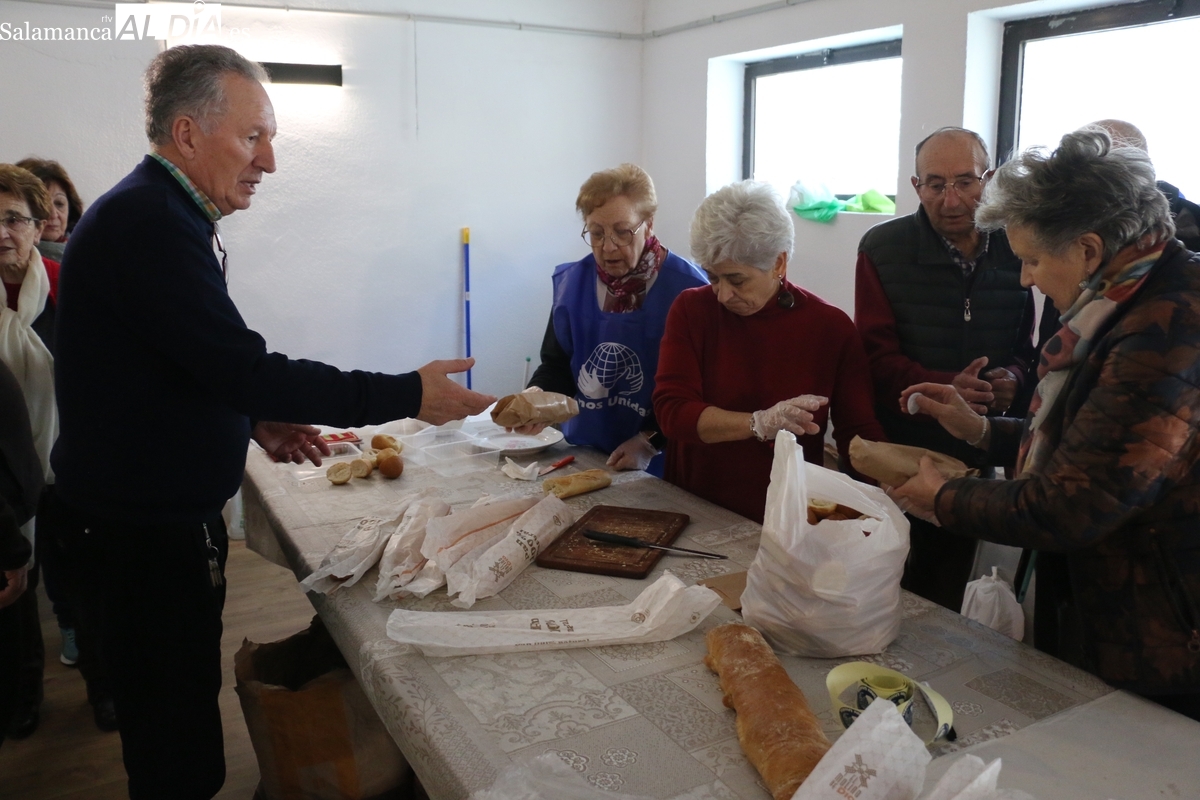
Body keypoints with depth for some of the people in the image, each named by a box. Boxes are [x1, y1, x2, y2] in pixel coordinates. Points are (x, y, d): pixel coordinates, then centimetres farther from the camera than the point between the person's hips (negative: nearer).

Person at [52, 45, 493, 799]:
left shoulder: (159, 214, 12)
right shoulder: (147, 222, -21)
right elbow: (240, 363, -27)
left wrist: (257, 419, 6)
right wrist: (407, 395, -24)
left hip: (163, 513, 10)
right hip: (146, 530, -10)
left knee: (171, 712, 20)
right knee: (177, 730, 3)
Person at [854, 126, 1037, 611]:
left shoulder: (1011, 250, 1)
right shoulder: (883, 250, -8)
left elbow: (1023, 345, 11)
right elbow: (877, 357, -12)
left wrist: (1014, 376, -12)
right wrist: (944, 387, -27)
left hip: (974, 454, 3)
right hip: (895, 449, -3)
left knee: (947, 589, 18)